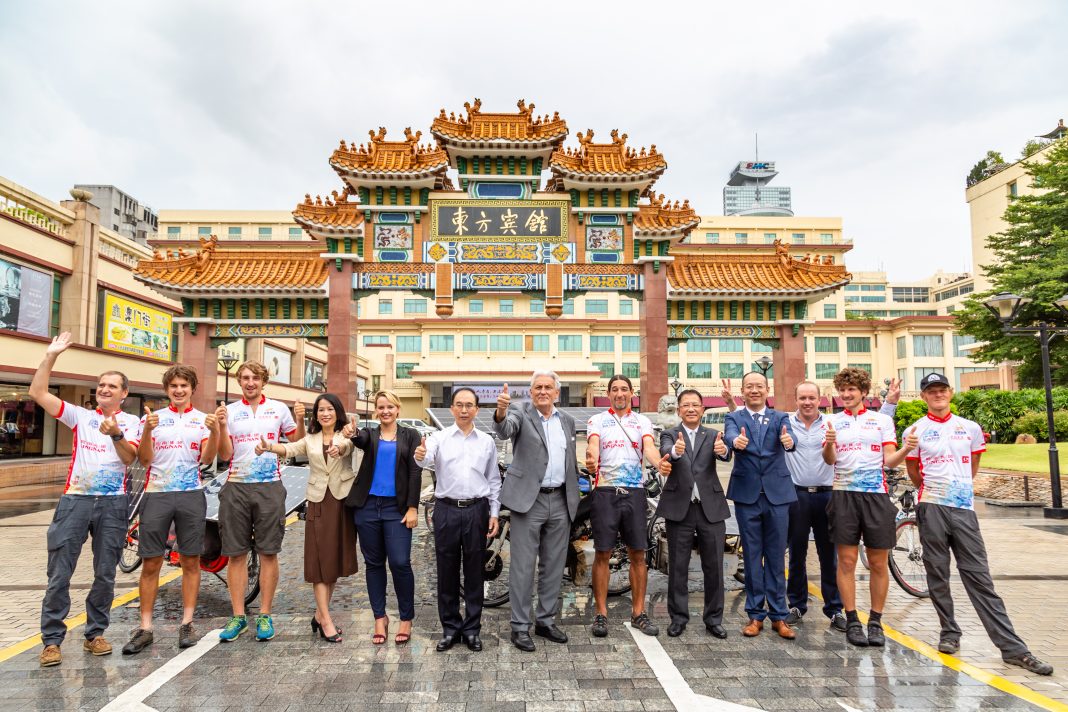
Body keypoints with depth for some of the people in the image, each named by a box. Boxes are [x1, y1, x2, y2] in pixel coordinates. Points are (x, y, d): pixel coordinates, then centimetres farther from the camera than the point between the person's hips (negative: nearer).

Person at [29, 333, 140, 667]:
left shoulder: (131, 421, 7)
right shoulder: (80, 416, 10)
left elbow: (129, 458, -7)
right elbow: (38, 393, 1)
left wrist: (116, 435, -25)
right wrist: (50, 356, -4)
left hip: (112, 503, 0)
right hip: (74, 499, 1)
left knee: (105, 575, 7)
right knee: (59, 575, 0)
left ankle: (95, 634, 20)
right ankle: (52, 640, 10)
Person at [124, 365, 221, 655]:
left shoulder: (203, 419, 7)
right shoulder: (152, 418, 7)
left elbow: (207, 458, -4)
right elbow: (144, 459, -1)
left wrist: (214, 431, -21)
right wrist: (148, 430, -17)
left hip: (191, 496, 0)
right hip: (156, 495, 0)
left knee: (190, 561, 5)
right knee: (150, 563, 3)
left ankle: (187, 623, 16)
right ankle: (145, 628, 13)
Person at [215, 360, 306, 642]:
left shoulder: (278, 408, 6)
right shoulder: (230, 411, 6)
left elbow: (298, 444, 10)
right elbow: (224, 455, 1)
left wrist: (300, 420, -6)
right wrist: (222, 427, -13)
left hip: (270, 487, -1)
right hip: (236, 487, 1)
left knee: (268, 553, 3)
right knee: (236, 554, 5)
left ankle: (265, 615, 13)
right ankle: (238, 616, 16)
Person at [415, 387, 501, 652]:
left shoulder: (487, 441, 8)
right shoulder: (440, 438, 2)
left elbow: (494, 481, 10)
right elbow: (428, 460, -19)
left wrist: (494, 514, 3)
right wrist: (420, 456, -42)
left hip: (477, 510, 1)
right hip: (446, 509, -1)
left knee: (474, 571, 8)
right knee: (447, 570, 7)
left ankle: (472, 628, 20)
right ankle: (450, 628, 20)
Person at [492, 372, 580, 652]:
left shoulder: (567, 420, 12)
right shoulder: (521, 413, -5)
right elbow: (504, 431, -27)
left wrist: (575, 494, 13)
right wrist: (501, 412, -49)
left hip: (560, 502, 5)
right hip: (529, 500, -5)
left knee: (553, 565, 13)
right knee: (523, 566, 1)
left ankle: (546, 621, 27)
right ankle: (520, 626, 13)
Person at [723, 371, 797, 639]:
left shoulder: (780, 417, 6)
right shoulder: (734, 418, 3)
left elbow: (789, 438, -15)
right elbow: (730, 435, -19)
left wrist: (788, 441, -39)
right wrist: (736, 441, -43)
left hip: (777, 493, 1)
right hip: (747, 495, -1)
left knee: (776, 556, 8)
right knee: (752, 556, 8)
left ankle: (779, 616, 18)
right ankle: (756, 614, 19)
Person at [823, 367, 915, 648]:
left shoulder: (882, 420, 8)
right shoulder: (833, 421, 8)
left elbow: (890, 461, 3)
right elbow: (829, 460, 0)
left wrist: (906, 448, -17)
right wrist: (829, 444, -21)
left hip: (876, 495, 0)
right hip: (844, 495, 0)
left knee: (878, 562, 5)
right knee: (847, 561, 1)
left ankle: (876, 621, 18)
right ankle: (852, 621, 11)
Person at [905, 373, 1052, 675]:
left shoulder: (970, 428, 9)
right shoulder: (916, 431, 1)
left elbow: (973, 466, 19)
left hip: (964, 509, 2)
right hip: (932, 509, -1)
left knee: (979, 577, 1)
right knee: (937, 574, 6)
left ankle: (1013, 647, 5)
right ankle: (949, 633, 20)